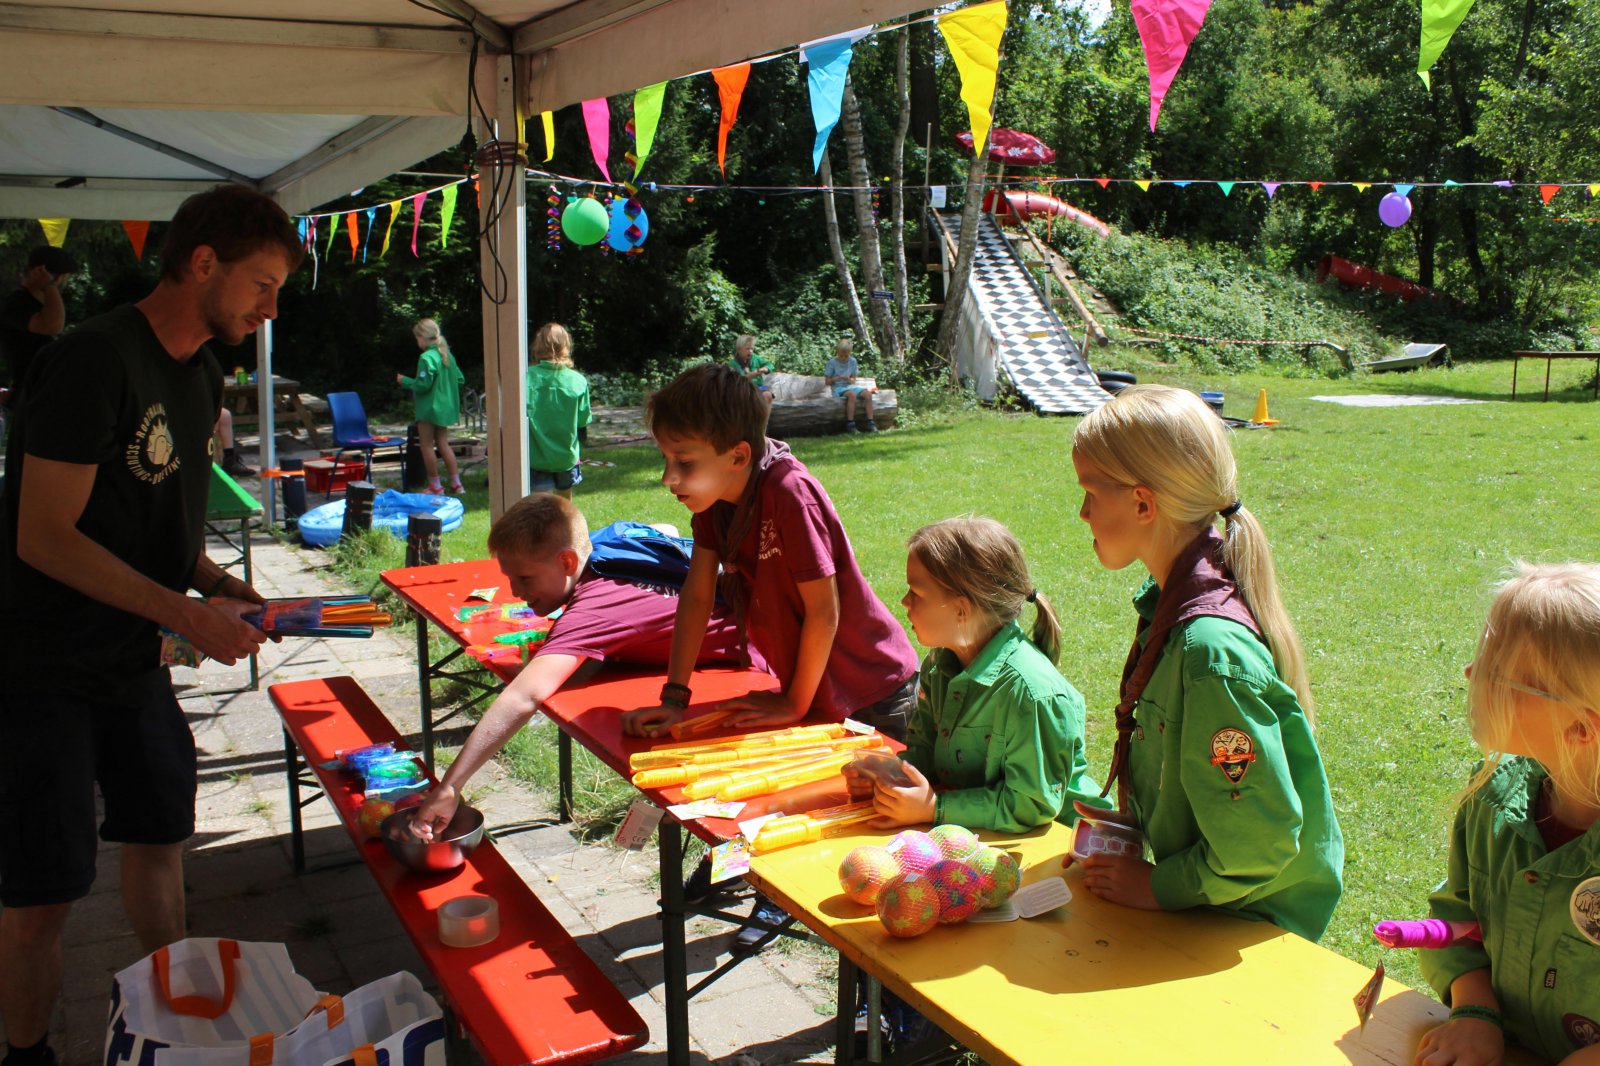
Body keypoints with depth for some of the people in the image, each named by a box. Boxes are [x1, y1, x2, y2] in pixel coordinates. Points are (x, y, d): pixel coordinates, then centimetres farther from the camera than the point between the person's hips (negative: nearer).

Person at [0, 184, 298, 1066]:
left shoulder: (201, 376, 8)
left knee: (159, 840, 17)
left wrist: (225, 589, -1)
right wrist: (186, 612, -25)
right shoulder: (95, 361, -20)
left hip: (135, 661, 8)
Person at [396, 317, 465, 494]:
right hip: (445, 407, 8)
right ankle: (456, 483, 12)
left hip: (429, 408, -8)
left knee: (427, 446, 3)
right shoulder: (447, 355, 6)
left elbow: (423, 384, -21)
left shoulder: (426, 358, -18)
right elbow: (460, 378, 11)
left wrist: (405, 381, -6)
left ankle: (435, 486, 7)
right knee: (443, 444, 14)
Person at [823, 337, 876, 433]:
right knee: (851, 394, -37)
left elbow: (853, 379, 13)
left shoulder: (852, 361, 9)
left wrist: (849, 379, -11)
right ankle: (850, 425, -36)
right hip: (838, 388, -5)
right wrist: (837, 378, -19)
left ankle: (870, 424, -24)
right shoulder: (832, 362, -3)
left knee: (867, 393, -23)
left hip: (850, 386, 5)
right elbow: (827, 382, -1)